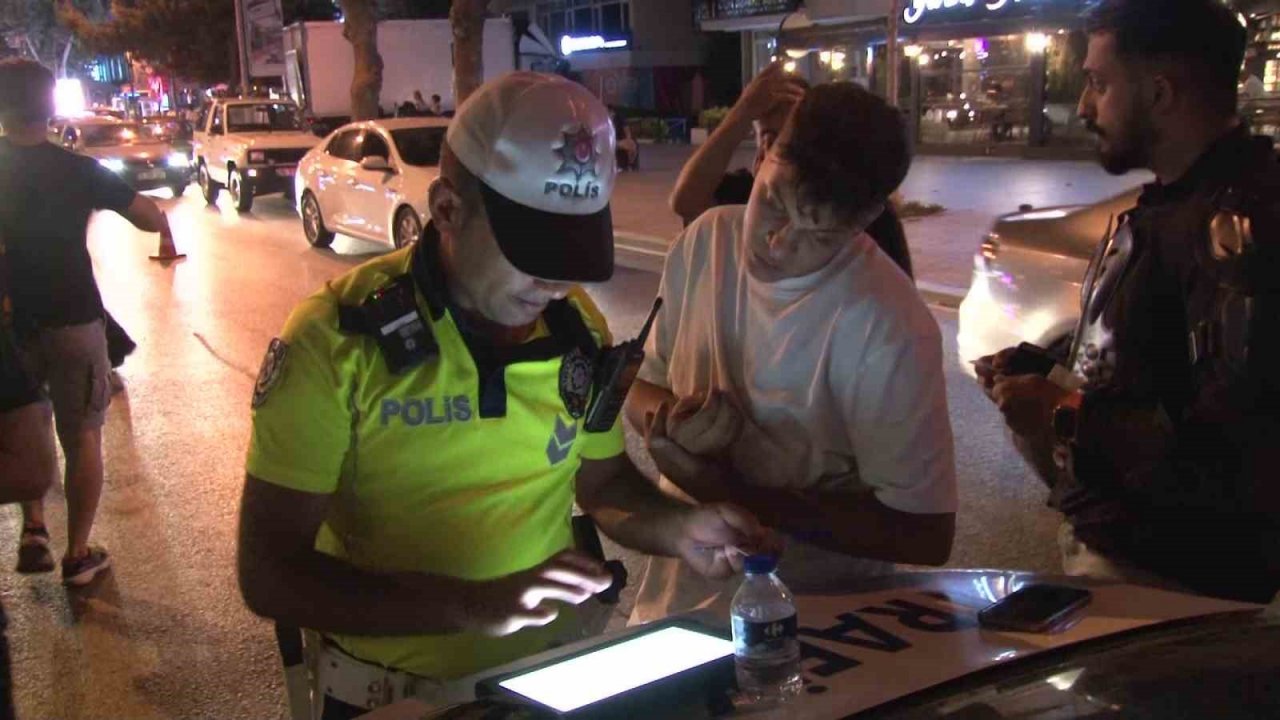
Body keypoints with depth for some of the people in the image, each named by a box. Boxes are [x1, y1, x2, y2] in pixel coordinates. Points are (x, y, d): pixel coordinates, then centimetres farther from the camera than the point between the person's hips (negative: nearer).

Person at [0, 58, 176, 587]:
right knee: (82, 435, 9)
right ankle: (78, 553, 11)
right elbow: (147, 217, -7)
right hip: (72, 320, -2)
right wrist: (165, 228, 14)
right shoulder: (77, 170, -8)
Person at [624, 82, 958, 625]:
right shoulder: (708, 240, -2)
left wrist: (736, 495, -17)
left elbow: (925, 536, -16)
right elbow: (641, 387, 11)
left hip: (810, 620, -5)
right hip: (678, 592, 5)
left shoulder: (889, 330, -20)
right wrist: (672, 413, -13)